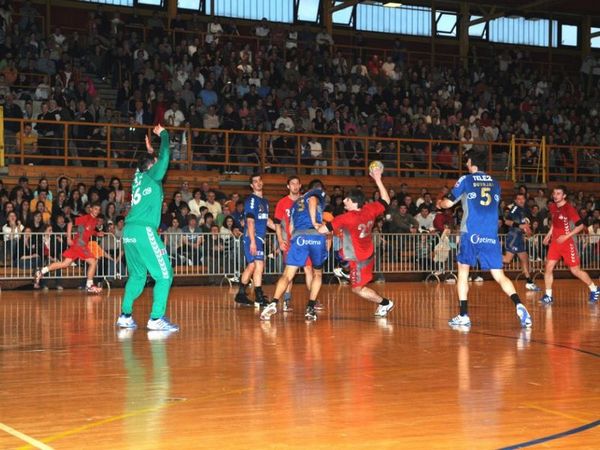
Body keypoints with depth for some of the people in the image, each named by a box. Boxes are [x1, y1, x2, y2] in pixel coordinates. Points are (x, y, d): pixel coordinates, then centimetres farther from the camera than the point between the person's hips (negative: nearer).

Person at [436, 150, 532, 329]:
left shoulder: (465, 180, 4)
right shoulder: (495, 183, 16)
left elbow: (448, 203, 7)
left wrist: (439, 203, 31)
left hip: (471, 234, -3)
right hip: (491, 235, 3)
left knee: (463, 271, 11)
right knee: (499, 275, 4)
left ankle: (463, 316, 3)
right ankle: (519, 306, -19)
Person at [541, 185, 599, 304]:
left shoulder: (569, 208, -15)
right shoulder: (552, 207, 6)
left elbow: (580, 225, -15)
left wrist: (566, 236, -20)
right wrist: (549, 234, 13)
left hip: (567, 243, -6)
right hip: (555, 242, 6)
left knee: (575, 270, 1)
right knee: (548, 268, -5)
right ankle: (548, 295, 2)